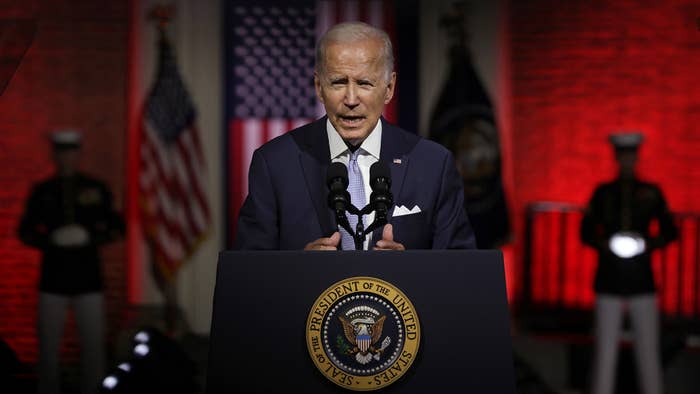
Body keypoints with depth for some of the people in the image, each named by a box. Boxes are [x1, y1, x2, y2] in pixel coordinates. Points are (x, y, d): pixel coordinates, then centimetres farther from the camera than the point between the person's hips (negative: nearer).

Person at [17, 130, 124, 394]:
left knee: (93, 346, -1)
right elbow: (25, 232, 10)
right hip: (53, 280, 0)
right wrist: (48, 241, -10)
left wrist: (92, 238, -11)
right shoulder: (42, 192, 6)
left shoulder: (97, 189, 5)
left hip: (89, 280, 0)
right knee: (48, 346, 1)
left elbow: (116, 229, 8)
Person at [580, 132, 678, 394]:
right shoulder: (603, 193, 8)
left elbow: (669, 232, 9)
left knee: (648, 348, -2)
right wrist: (603, 243, -11)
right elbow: (586, 232, 9)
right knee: (605, 348, -2)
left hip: (642, 281, 0)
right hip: (609, 281, 0)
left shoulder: (651, 193, 8)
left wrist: (651, 243, -11)